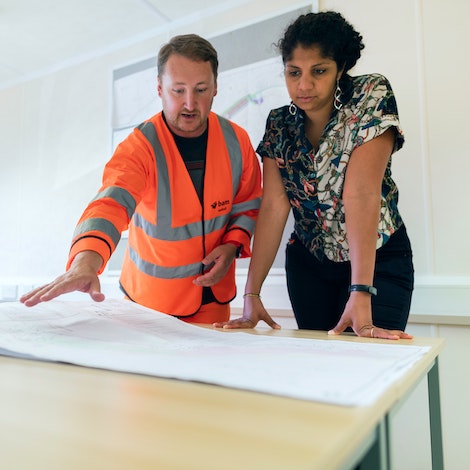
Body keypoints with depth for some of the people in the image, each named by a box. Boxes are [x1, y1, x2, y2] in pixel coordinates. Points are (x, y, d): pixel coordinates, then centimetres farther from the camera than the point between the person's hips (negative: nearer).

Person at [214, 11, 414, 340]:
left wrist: (361, 295, -33)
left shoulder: (372, 97, -16)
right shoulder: (279, 124, -5)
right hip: (308, 263, 3)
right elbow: (274, 207, -13)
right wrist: (252, 294, -21)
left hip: (378, 260, -3)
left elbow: (362, 193, -28)